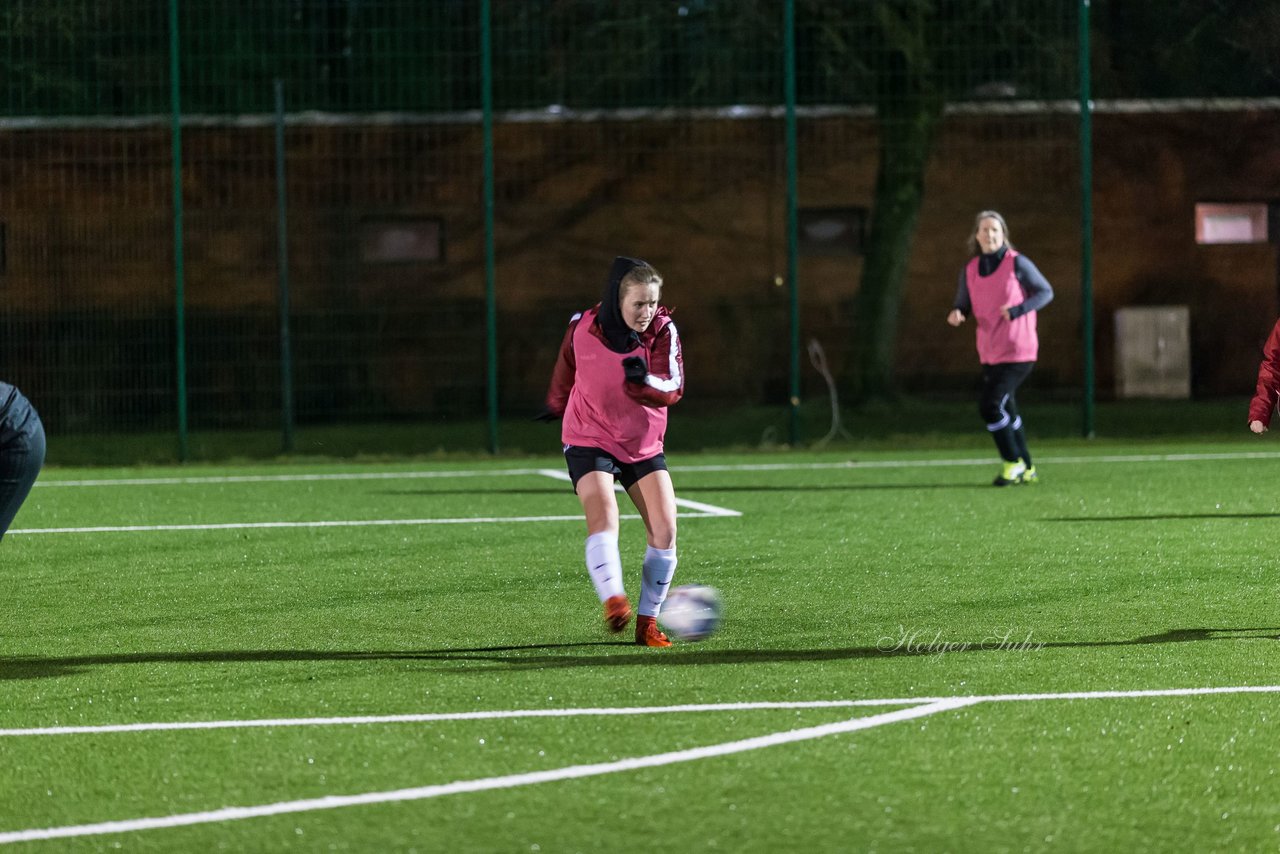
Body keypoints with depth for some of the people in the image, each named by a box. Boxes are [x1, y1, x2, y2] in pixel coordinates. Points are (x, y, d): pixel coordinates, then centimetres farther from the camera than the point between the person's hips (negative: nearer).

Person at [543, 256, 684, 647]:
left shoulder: (662, 330, -13)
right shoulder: (583, 328, -12)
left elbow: (673, 390, -21)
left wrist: (644, 381, -42)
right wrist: (557, 405, 28)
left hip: (644, 445, 2)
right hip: (589, 441, -2)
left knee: (664, 531, -8)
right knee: (603, 518, -25)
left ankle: (647, 621, 3)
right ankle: (614, 601, -41)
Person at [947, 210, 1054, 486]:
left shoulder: (1017, 263, -8)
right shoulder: (970, 270, 7)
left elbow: (1045, 292, -4)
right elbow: (963, 304, 13)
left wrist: (1017, 311, -19)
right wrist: (955, 314, -13)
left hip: (1017, 352, -7)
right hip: (990, 354, 7)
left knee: (991, 405, -16)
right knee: (1006, 411, 13)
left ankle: (1013, 463, -2)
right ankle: (1027, 469, 25)